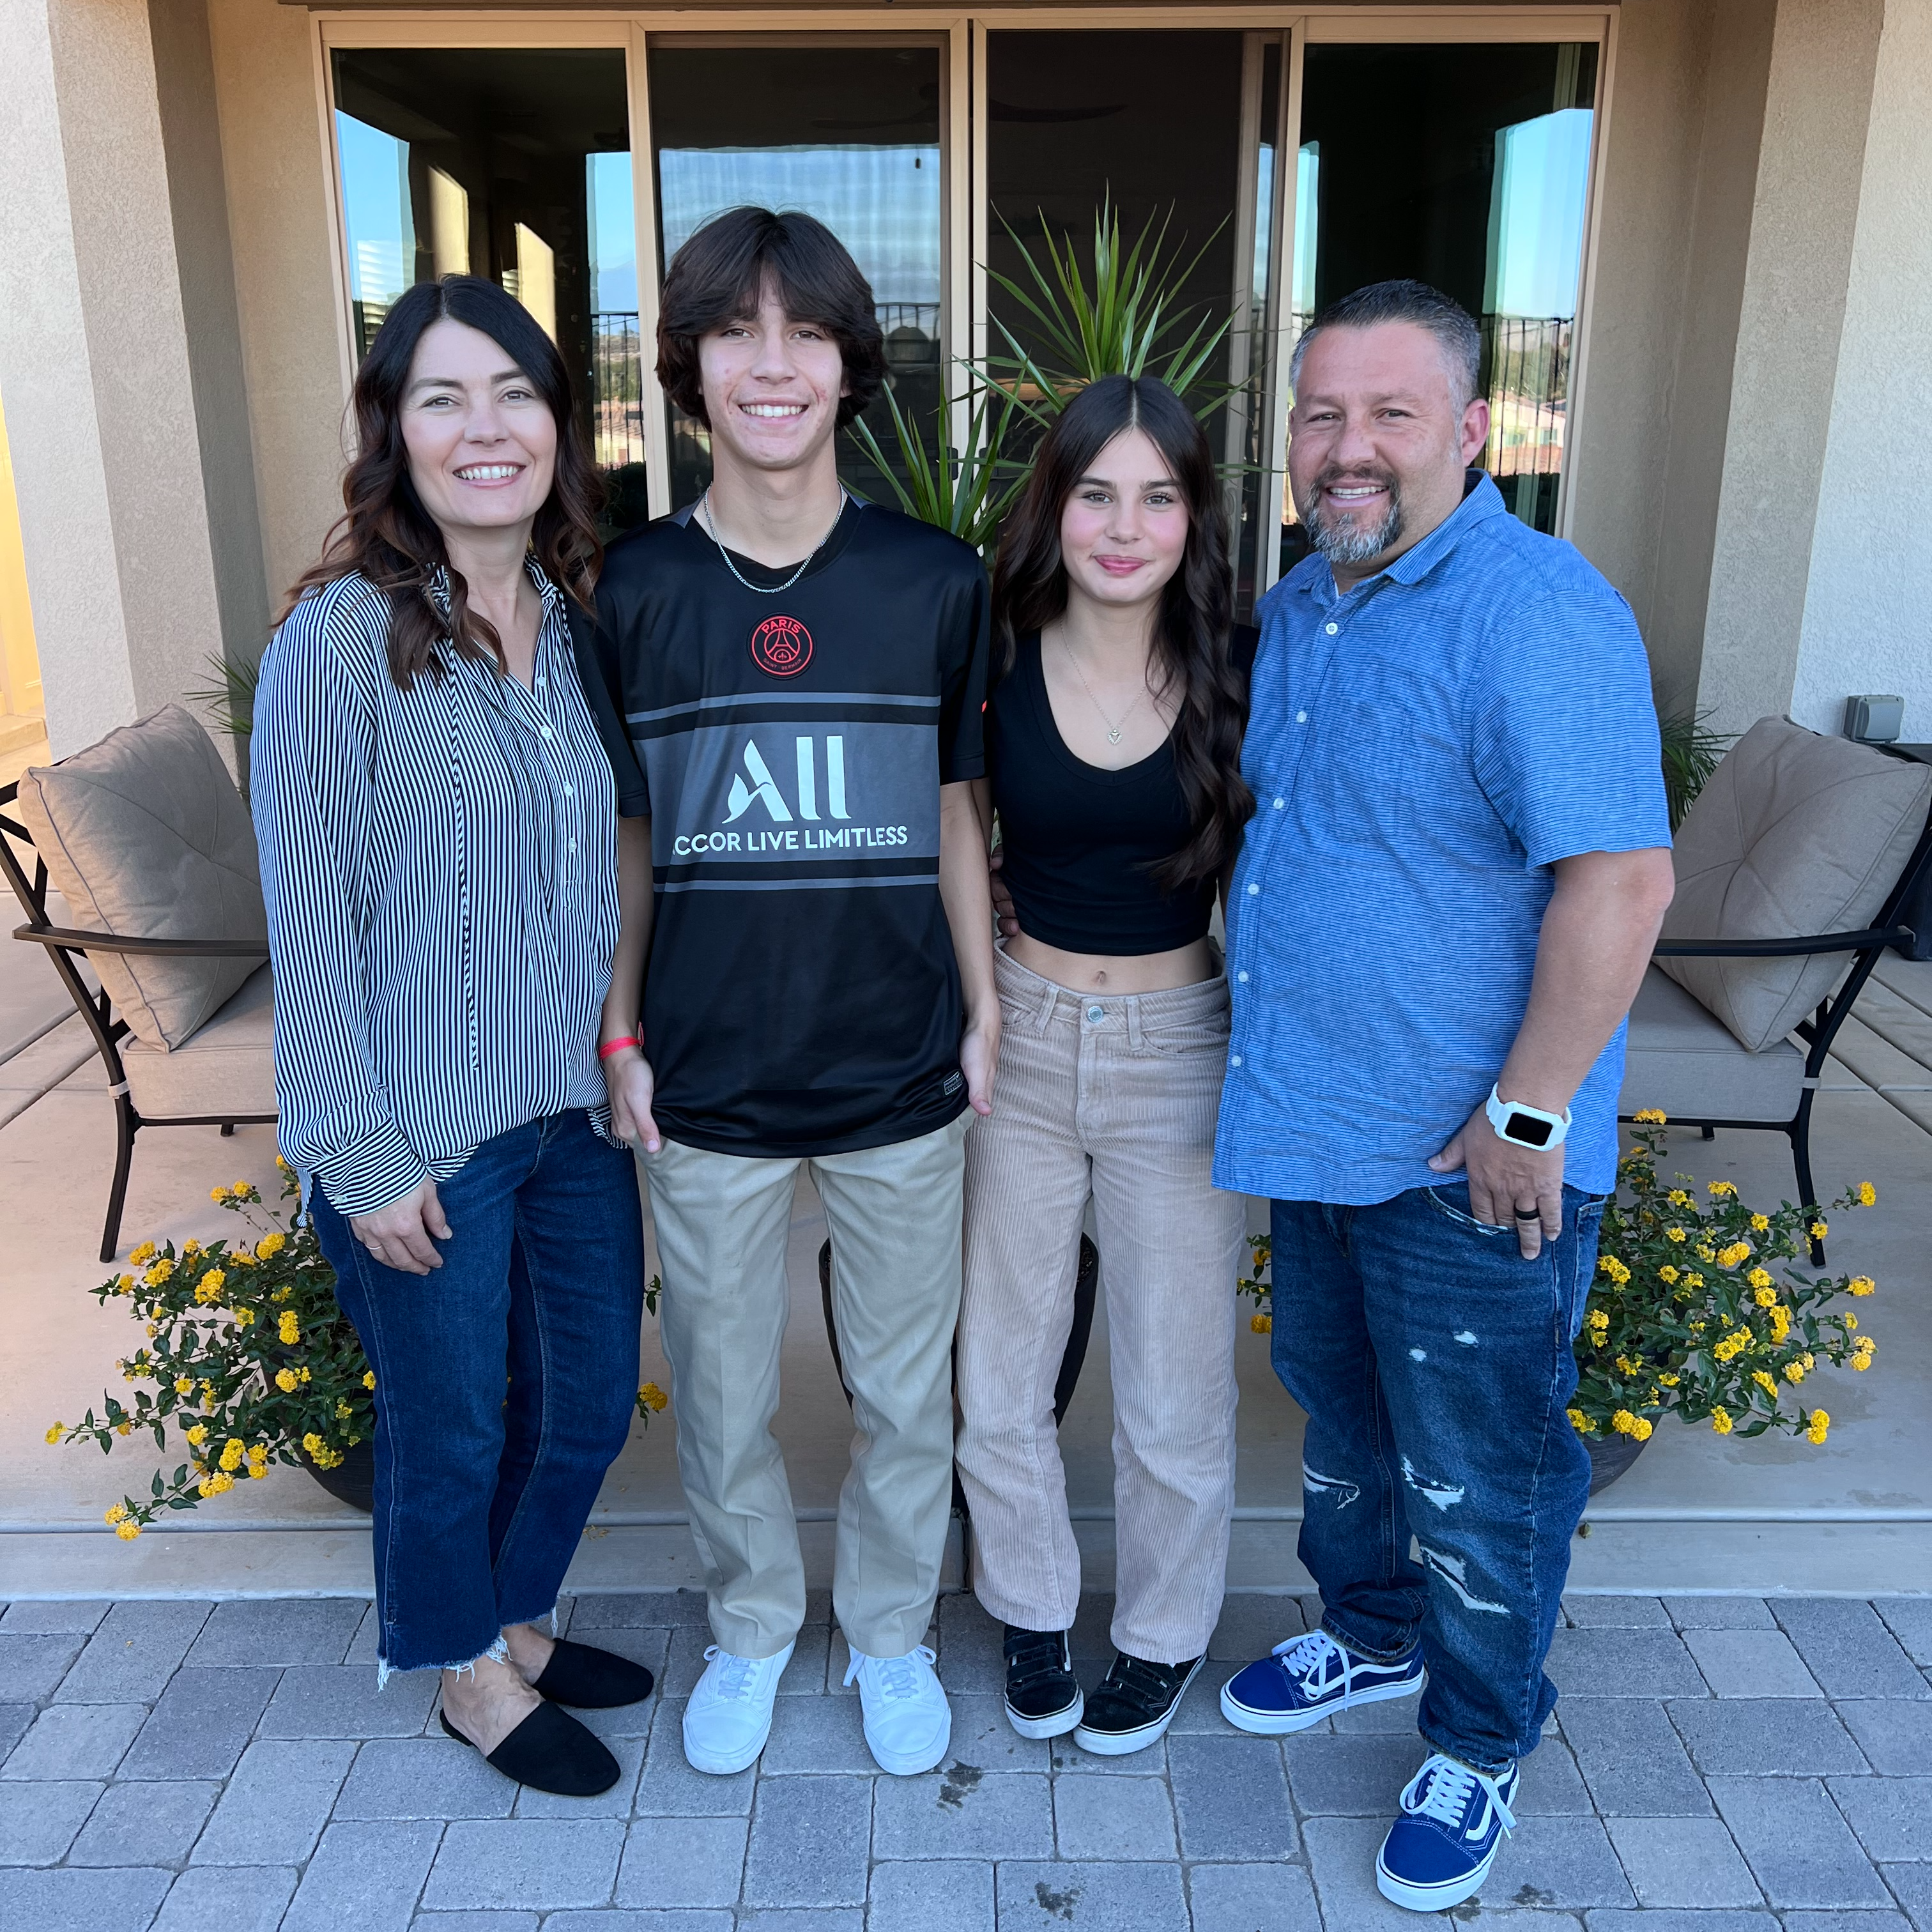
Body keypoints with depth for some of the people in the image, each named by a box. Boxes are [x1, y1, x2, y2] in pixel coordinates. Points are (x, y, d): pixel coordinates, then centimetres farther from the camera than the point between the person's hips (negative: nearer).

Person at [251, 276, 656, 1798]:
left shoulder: (581, 623, 3)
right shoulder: (338, 637, -15)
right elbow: (310, 919, -13)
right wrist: (363, 1154, -13)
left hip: (578, 1107, 6)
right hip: (428, 1131, -6)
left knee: (590, 1401, 20)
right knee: (452, 1428, 14)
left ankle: (522, 1620, 47)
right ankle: (472, 1675, 41)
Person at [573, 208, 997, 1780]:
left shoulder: (936, 580, -5)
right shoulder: (633, 588, -4)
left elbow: (954, 814, 4)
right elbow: (625, 834, 4)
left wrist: (984, 1015, 3)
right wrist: (620, 1034, 2)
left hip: (901, 1075, 0)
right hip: (708, 1083, 1)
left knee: (907, 1388, 16)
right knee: (722, 1395, 17)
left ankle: (892, 1629, 42)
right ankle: (752, 1623, 44)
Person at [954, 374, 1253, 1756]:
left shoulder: (1236, 677, -7)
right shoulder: (998, 667, -6)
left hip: (1182, 1055, -1)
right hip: (1018, 1040, 1)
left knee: (1174, 1385, 13)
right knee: (1002, 1369, 14)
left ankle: (1167, 1631, 39)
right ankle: (1032, 1611, 40)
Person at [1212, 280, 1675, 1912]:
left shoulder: (1537, 614, -20)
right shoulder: (1294, 609, 8)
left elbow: (1622, 877, -25)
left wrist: (1525, 1116, -23)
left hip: (1470, 1162, -8)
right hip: (1313, 1123, 8)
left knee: (1474, 1478, 9)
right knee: (1341, 1414, 25)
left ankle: (1479, 1750, 33)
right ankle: (1373, 1636, 49)